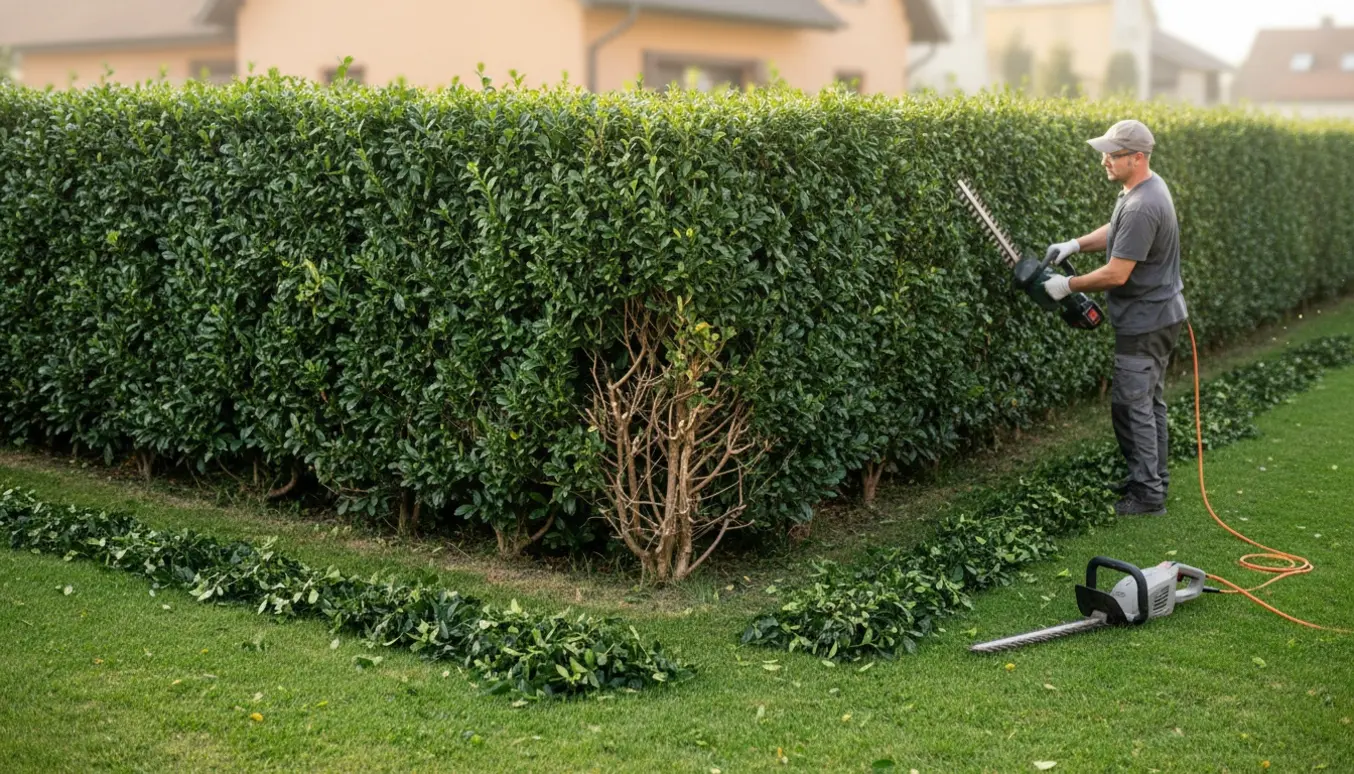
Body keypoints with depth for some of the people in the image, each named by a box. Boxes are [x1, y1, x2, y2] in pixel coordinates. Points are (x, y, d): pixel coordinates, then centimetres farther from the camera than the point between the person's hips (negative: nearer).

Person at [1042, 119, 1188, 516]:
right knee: (1149, 401, 18)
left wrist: (1067, 285, -14)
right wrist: (1075, 244, 6)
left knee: (1132, 404, -4)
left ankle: (1147, 495, 2)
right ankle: (1153, 479, 28)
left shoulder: (1141, 207, -26)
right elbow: (1116, 231, 21)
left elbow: (1117, 274, -25)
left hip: (1144, 323, -11)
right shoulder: (1147, 186, 7)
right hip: (1160, 316, 11)